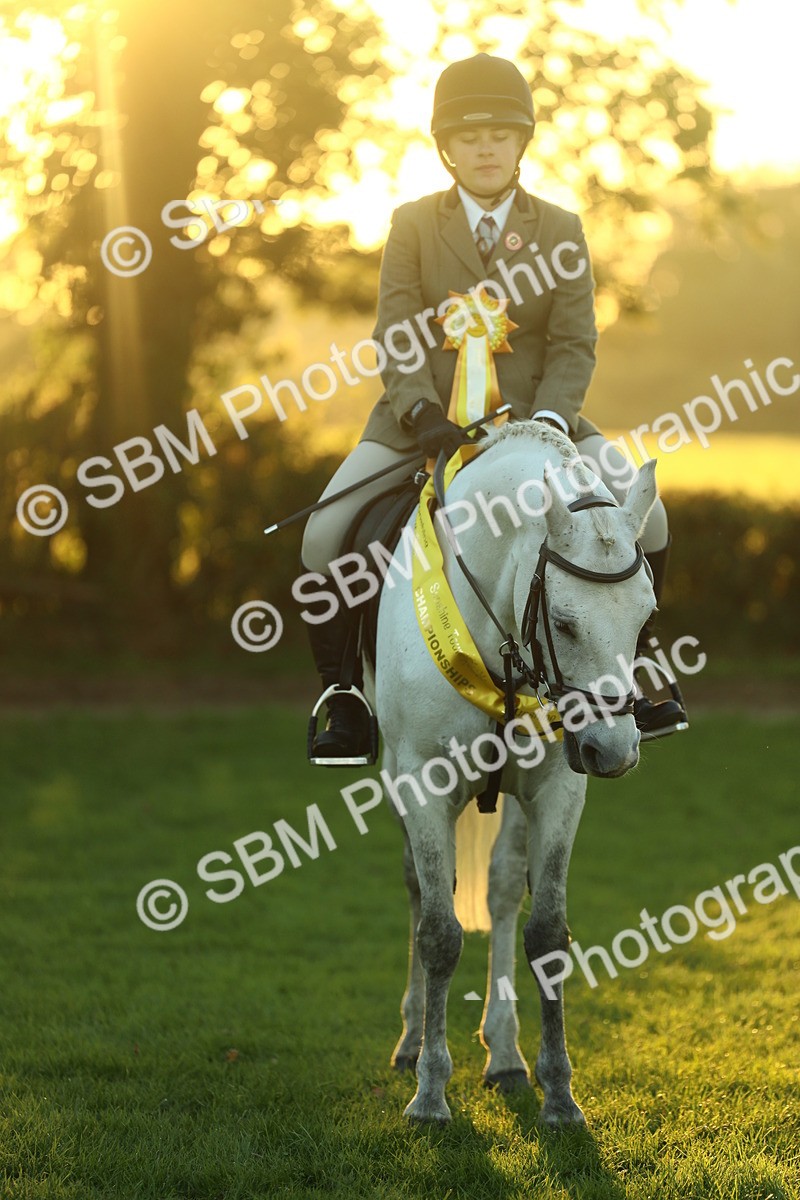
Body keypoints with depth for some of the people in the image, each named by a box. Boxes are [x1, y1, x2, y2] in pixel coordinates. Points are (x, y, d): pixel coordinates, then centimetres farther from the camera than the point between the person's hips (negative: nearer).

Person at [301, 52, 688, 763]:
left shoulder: (559, 230, 4)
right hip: (425, 417, -1)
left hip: (533, 411, 1)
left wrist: (546, 424, -21)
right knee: (324, 538, -19)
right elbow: (397, 342, -6)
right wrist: (424, 418, -24)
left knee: (644, 517, -16)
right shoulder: (413, 226, 2)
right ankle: (343, 697, -3)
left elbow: (574, 345, -3)